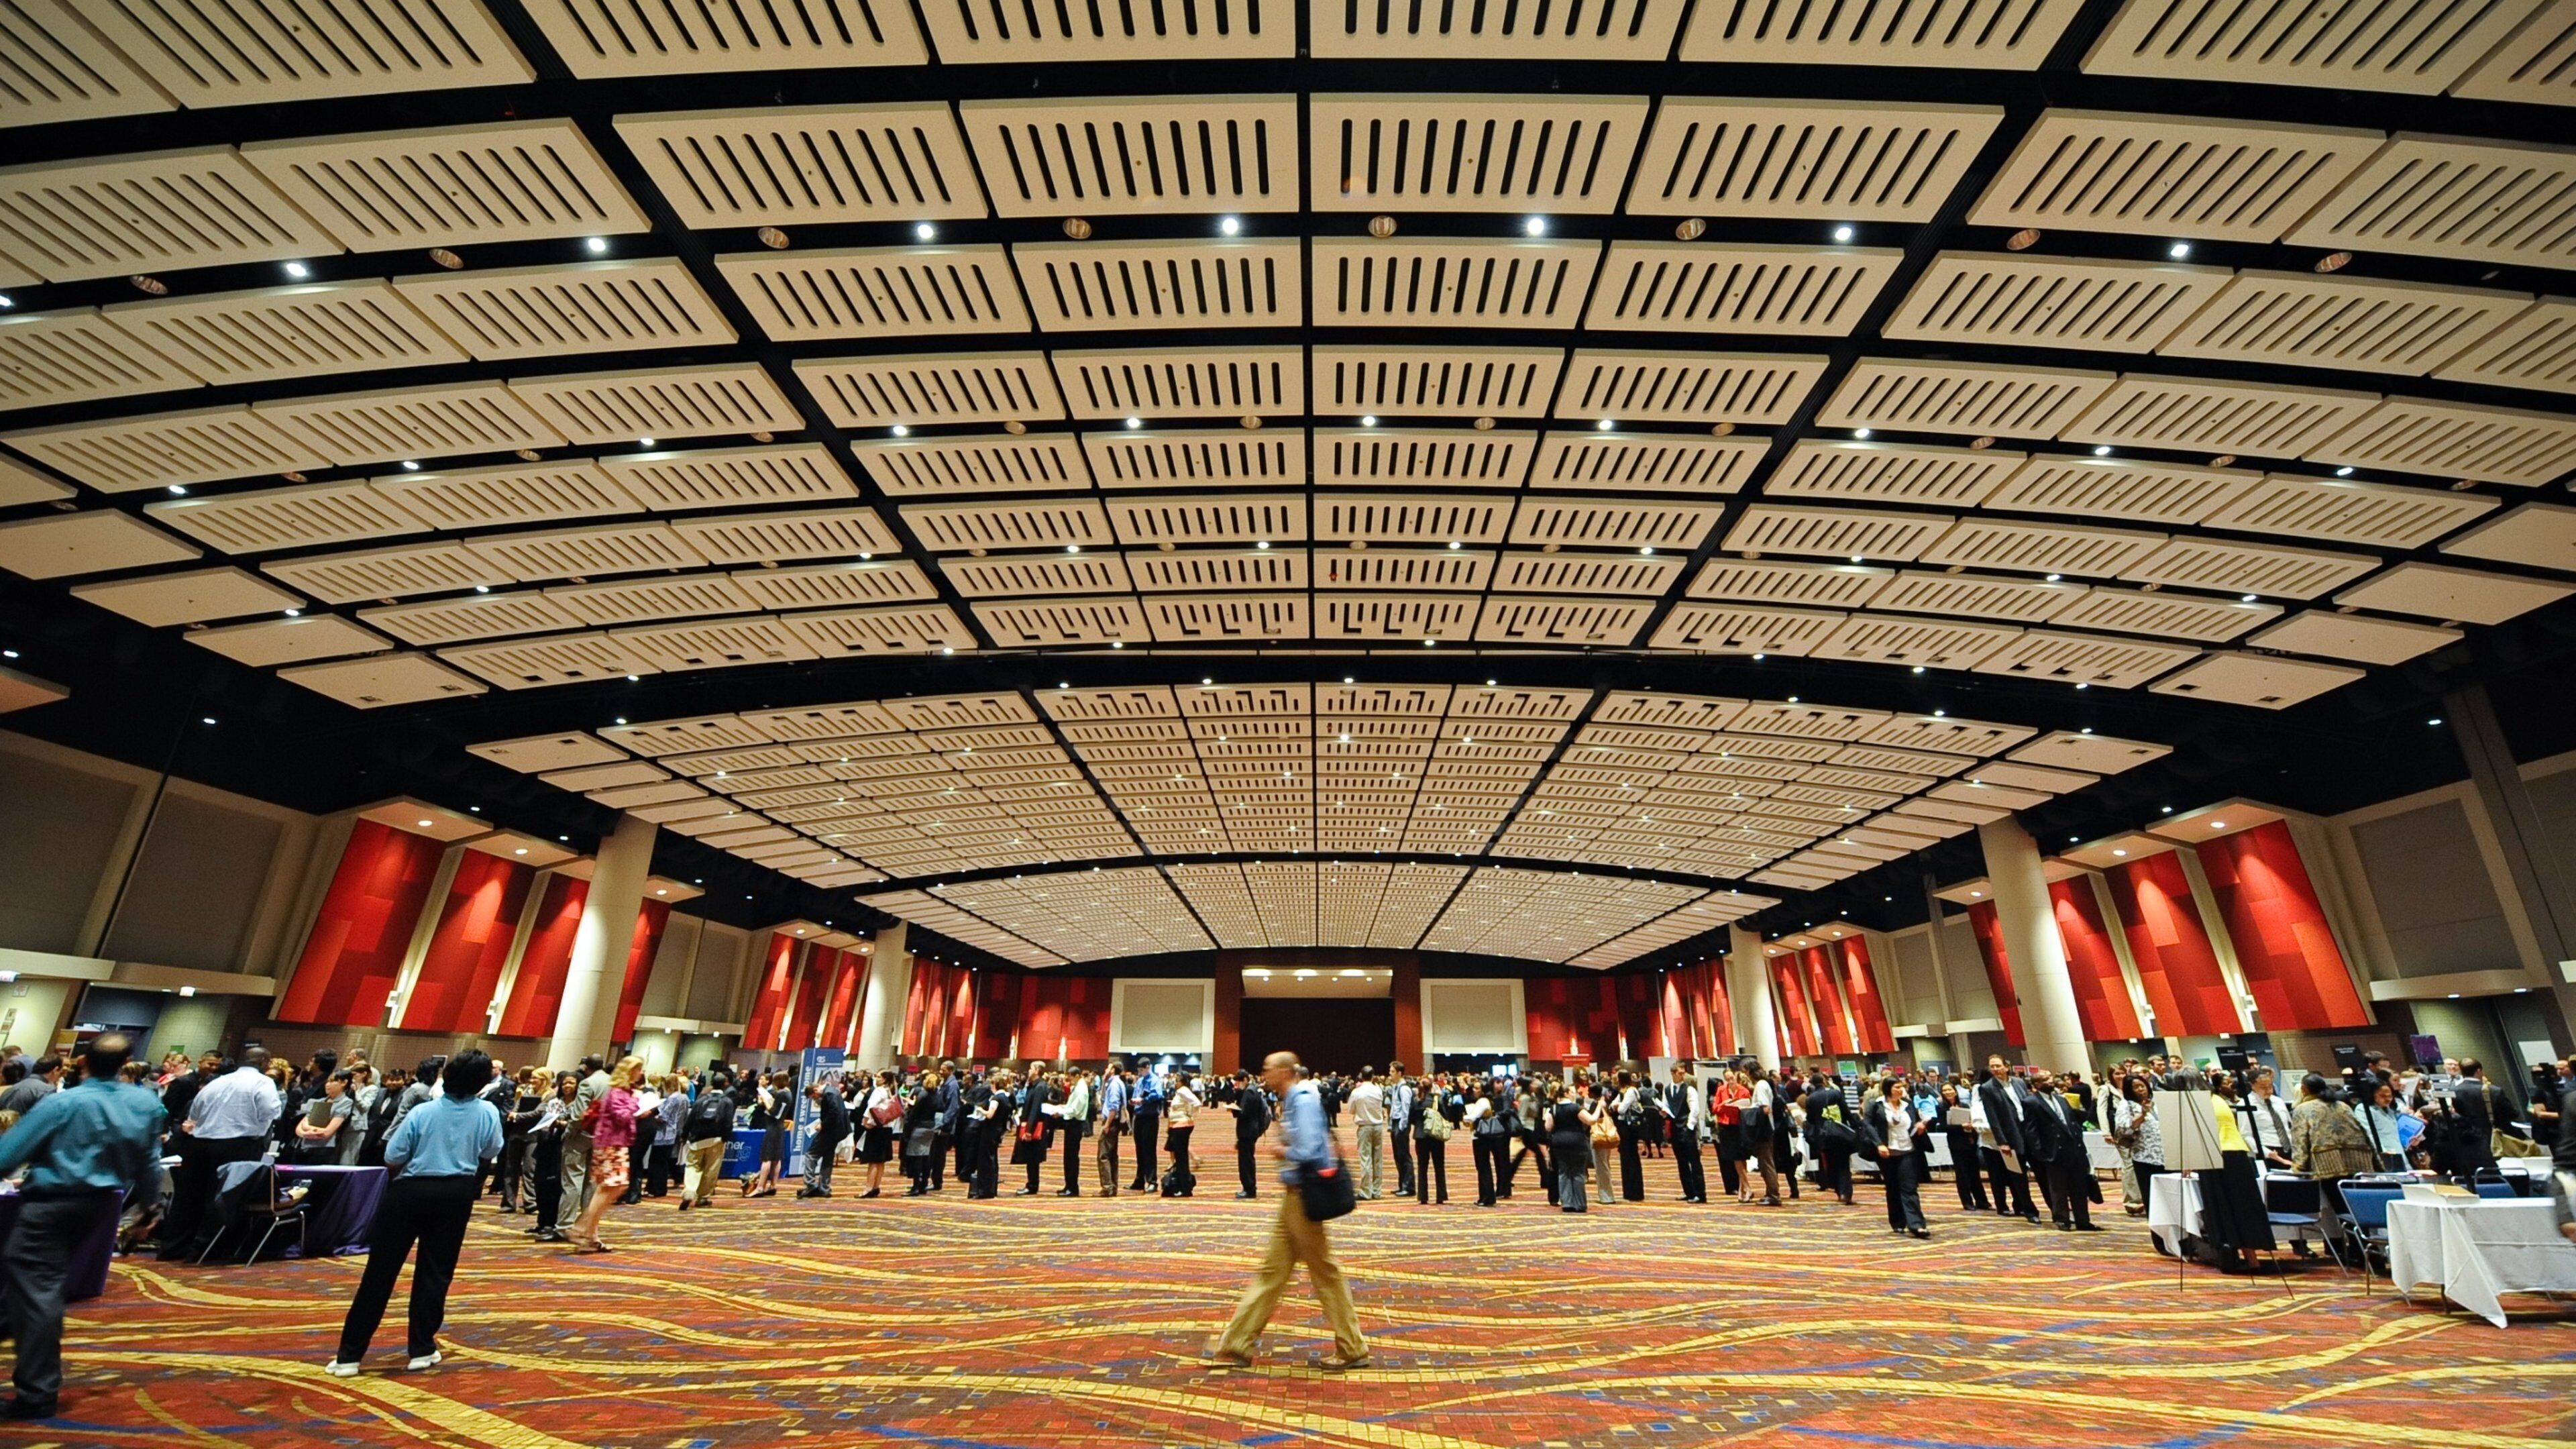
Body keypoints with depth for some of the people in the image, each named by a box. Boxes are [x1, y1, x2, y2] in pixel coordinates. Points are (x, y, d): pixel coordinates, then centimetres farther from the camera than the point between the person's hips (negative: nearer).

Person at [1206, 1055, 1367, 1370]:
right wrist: (1284, 1151, 2)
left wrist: (1282, 1152, -11)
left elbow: (1308, 1152, -28)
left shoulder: (1303, 1100, -20)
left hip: (1303, 1198, -10)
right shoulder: (1291, 1100, 9)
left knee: (1324, 1273, 3)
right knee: (1272, 1270, 14)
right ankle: (1237, 1342, 22)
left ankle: (1353, 1350, 17)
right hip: (1294, 1195, 10)